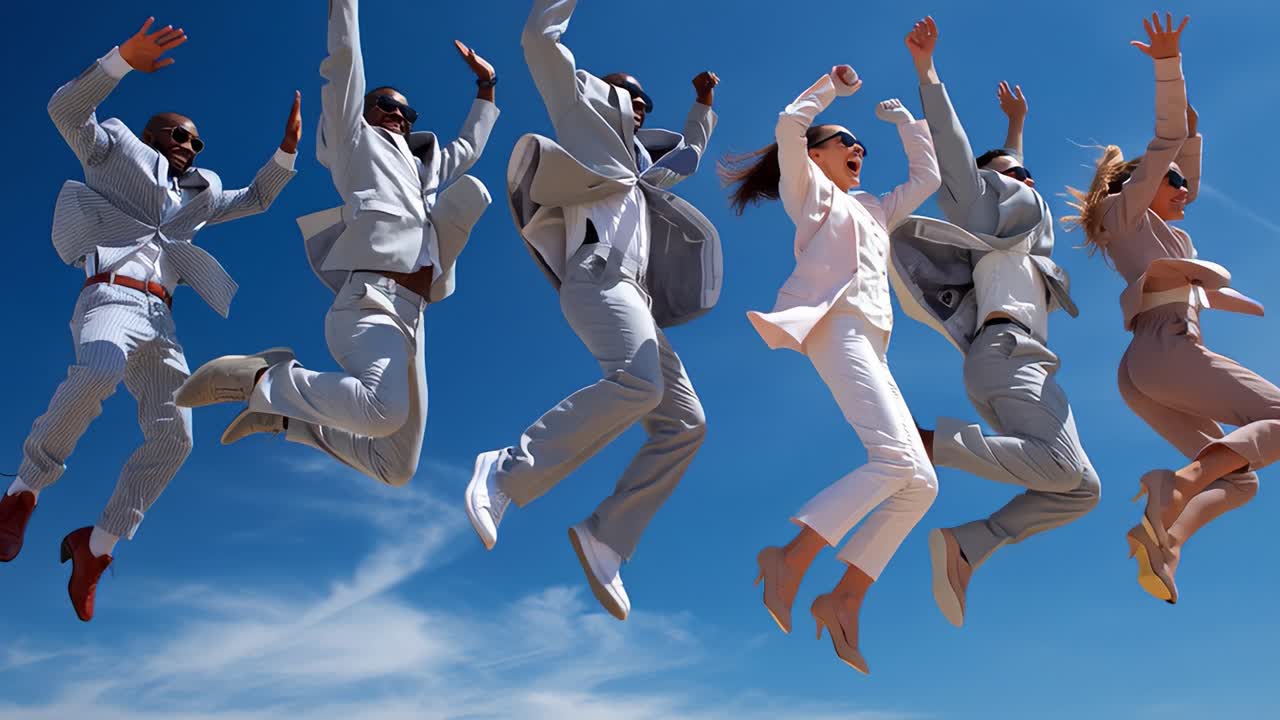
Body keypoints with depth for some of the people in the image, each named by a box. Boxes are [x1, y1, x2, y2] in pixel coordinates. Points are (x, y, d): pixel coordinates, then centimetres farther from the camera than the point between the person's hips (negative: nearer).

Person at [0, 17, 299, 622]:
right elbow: (66, 110, 4)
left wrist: (287, 150, 28)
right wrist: (124, 59, -4)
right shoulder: (114, 152, 19)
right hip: (112, 296, -6)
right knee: (98, 372, -40)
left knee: (174, 436, -12)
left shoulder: (196, 195, 33)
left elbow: (256, 199, 40)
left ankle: (97, 545, 0)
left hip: (159, 318, 6)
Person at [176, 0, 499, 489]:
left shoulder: (421, 169, 34)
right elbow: (344, 56, 12)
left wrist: (486, 86, 53)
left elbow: (469, 148, 49)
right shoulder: (354, 138, 18)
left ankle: (288, 417, 15)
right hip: (372, 300, -7)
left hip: (408, 318, 7)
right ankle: (257, 378, -16)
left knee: (396, 468, 3)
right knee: (384, 410, -39)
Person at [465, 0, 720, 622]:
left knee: (684, 423, -5)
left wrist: (704, 104, 53)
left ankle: (605, 538, -10)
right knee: (637, 383, -36)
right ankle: (506, 472, -30)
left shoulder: (640, 169, 38)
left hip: (634, 297, 8)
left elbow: (688, 156, 56)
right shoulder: (589, 112, 20)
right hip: (599, 274, -8)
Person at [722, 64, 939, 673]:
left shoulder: (874, 210, 35)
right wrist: (832, 86, 16)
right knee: (895, 458, -27)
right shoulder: (810, 191, 16)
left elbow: (927, 177, 41)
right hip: (836, 322, -8)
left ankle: (843, 600, -6)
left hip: (871, 345, 8)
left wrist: (903, 117, 41)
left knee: (919, 482, -4)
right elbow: (788, 126, 3)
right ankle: (789, 558, -27)